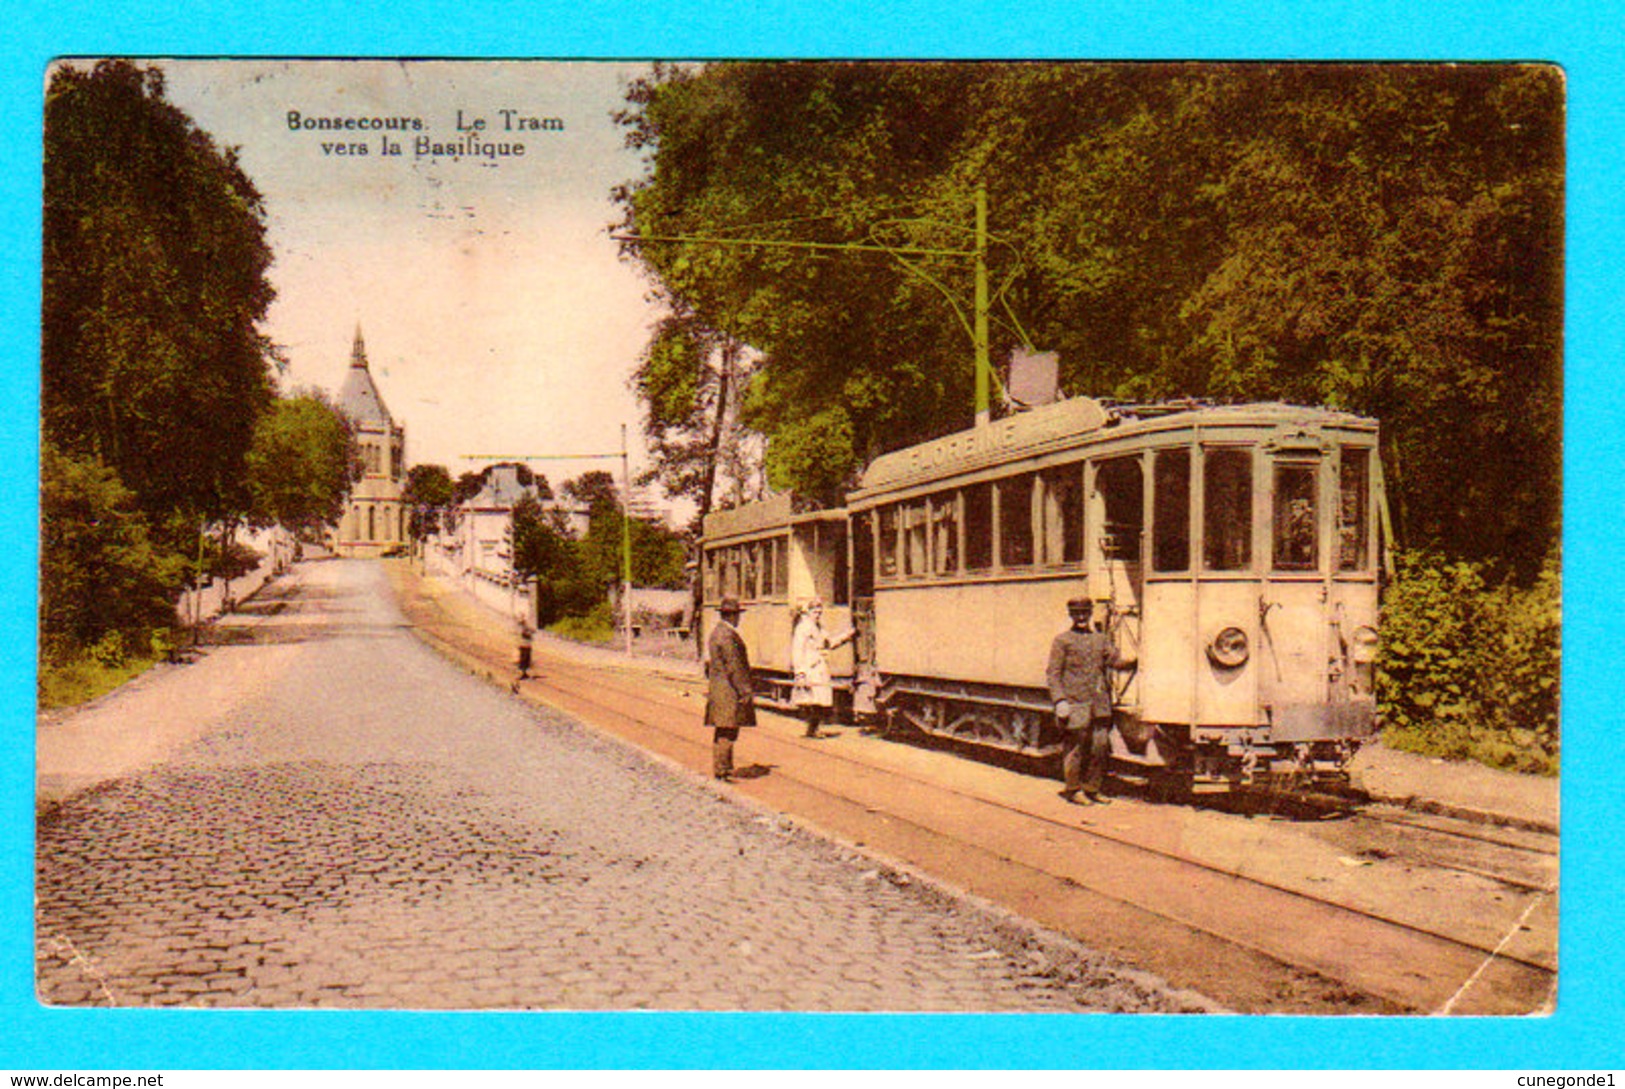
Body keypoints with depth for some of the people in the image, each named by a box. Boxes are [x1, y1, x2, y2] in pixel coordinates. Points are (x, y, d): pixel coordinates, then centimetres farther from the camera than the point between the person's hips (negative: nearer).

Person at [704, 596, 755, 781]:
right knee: (726, 732, -8)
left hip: (718, 689, 11)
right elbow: (734, 666, -20)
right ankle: (721, 771, -8)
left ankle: (723, 768, 23)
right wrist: (746, 691, -17)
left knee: (723, 732, 16)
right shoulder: (727, 635, -17)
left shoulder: (716, 632, 15)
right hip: (729, 692, -11)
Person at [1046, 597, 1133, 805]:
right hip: (1075, 703, -5)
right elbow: (1054, 673, -2)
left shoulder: (1101, 639, 17)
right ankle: (1072, 790, 9)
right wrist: (1059, 700, -12)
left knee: (1101, 745, 5)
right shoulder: (1062, 641, 3)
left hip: (1099, 703, 5)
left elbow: (1115, 660, 3)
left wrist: (1131, 660, -18)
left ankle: (1093, 789, 16)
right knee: (1077, 745, -3)